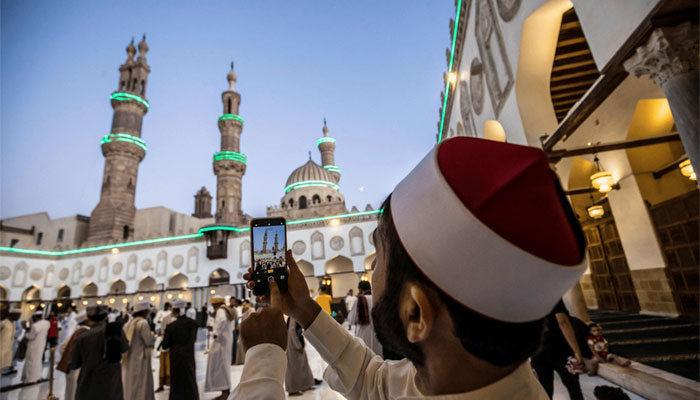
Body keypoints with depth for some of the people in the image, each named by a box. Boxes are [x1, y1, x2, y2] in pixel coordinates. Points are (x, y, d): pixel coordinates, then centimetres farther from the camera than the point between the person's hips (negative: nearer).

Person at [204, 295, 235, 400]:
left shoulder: (220, 310, -13)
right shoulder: (227, 310, 16)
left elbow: (222, 320, -35)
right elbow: (231, 327, 20)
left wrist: (216, 333, -26)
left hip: (221, 340, -10)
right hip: (227, 339, 10)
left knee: (220, 365, -4)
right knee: (224, 365, 16)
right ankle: (226, 391, 23)